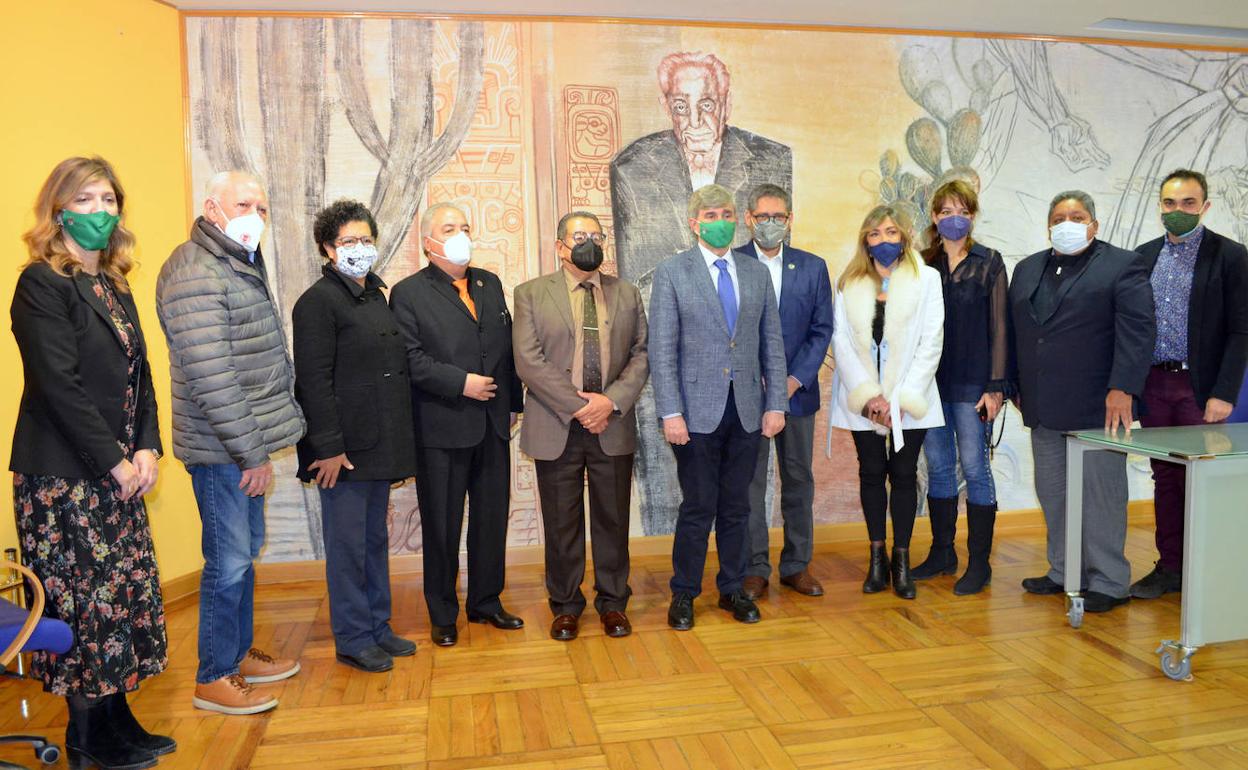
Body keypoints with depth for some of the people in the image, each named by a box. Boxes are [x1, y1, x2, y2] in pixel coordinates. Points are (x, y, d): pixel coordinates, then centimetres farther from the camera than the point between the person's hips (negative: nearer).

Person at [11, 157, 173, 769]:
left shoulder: (113, 284, 13)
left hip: (119, 472, 7)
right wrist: (115, 463, -15)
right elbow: (59, 386, -17)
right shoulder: (42, 283, -10)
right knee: (83, 602, 1)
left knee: (123, 595, 11)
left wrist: (147, 448, -1)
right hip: (65, 474, -7)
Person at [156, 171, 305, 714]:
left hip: (244, 444, 10)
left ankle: (239, 654, 34)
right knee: (229, 561, 1)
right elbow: (210, 376, -23)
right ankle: (213, 679, 17)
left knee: (246, 552, 19)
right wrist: (251, 451, -19)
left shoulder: (242, 265, 14)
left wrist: (259, 441, 14)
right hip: (222, 449, -9)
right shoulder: (196, 272, -17)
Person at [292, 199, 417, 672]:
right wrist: (328, 447, -19)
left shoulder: (376, 296, 15)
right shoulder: (318, 301, -9)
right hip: (344, 448, -8)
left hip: (380, 446, 8)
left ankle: (377, 628, 28)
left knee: (376, 540, 16)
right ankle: (353, 640, 15)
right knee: (348, 545, 3)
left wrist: (397, 445, 14)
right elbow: (314, 381, -15)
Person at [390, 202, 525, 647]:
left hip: (492, 426, 5)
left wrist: (514, 402, 10)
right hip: (441, 429, -5)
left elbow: (508, 347, 14)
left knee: (492, 518, 13)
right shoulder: (409, 293, -4)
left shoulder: (490, 284, 13)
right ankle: (443, 615, 21)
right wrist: (461, 383, -19)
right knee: (442, 526, 6)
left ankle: (486, 602, 30)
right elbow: (410, 359, -14)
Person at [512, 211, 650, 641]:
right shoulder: (531, 294, 2)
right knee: (561, 522, 8)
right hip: (556, 428, -2)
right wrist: (577, 406, -14)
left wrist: (612, 401, -12)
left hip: (613, 426, 2)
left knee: (612, 518, 10)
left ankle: (613, 602, 26)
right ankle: (565, 605, 24)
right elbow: (528, 361, -8)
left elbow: (642, 354, 4)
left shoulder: (627, 294, 10)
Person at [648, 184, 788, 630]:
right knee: (698, 508, 3)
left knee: (736, 506, 12)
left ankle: (732, 589, 28)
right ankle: (683, 594, 20)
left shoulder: (757, 273, 10)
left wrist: (775, 404, 3)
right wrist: (671, 413, -12)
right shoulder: (671, 274, -1)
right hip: (698, 410, -3)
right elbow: (662, 351, -6)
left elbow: (772, 344, 10)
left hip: (747, 409, 3)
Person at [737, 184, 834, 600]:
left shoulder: (813, 267, 7)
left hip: (798, 390, 3)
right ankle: (754, 569, 14)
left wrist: (795, 379, -8)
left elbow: (822, 329, 4)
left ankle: (797, 565, 22)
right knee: (749, 483, 3)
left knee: (799, 480, 10)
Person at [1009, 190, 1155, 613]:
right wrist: (1017, 387, 12)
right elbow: (1013, 331, 17)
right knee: (1053, 495, 11)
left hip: (1098, 407, -6)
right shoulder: (1028, 269, 16)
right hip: (1043, 410, 6)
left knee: (1101, 495, 0)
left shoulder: (1123, 265, -1)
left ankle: (1108, 582, 10)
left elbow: (1137, 329, -10)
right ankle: (1064, 573, 23)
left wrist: (1123, 389, -19)